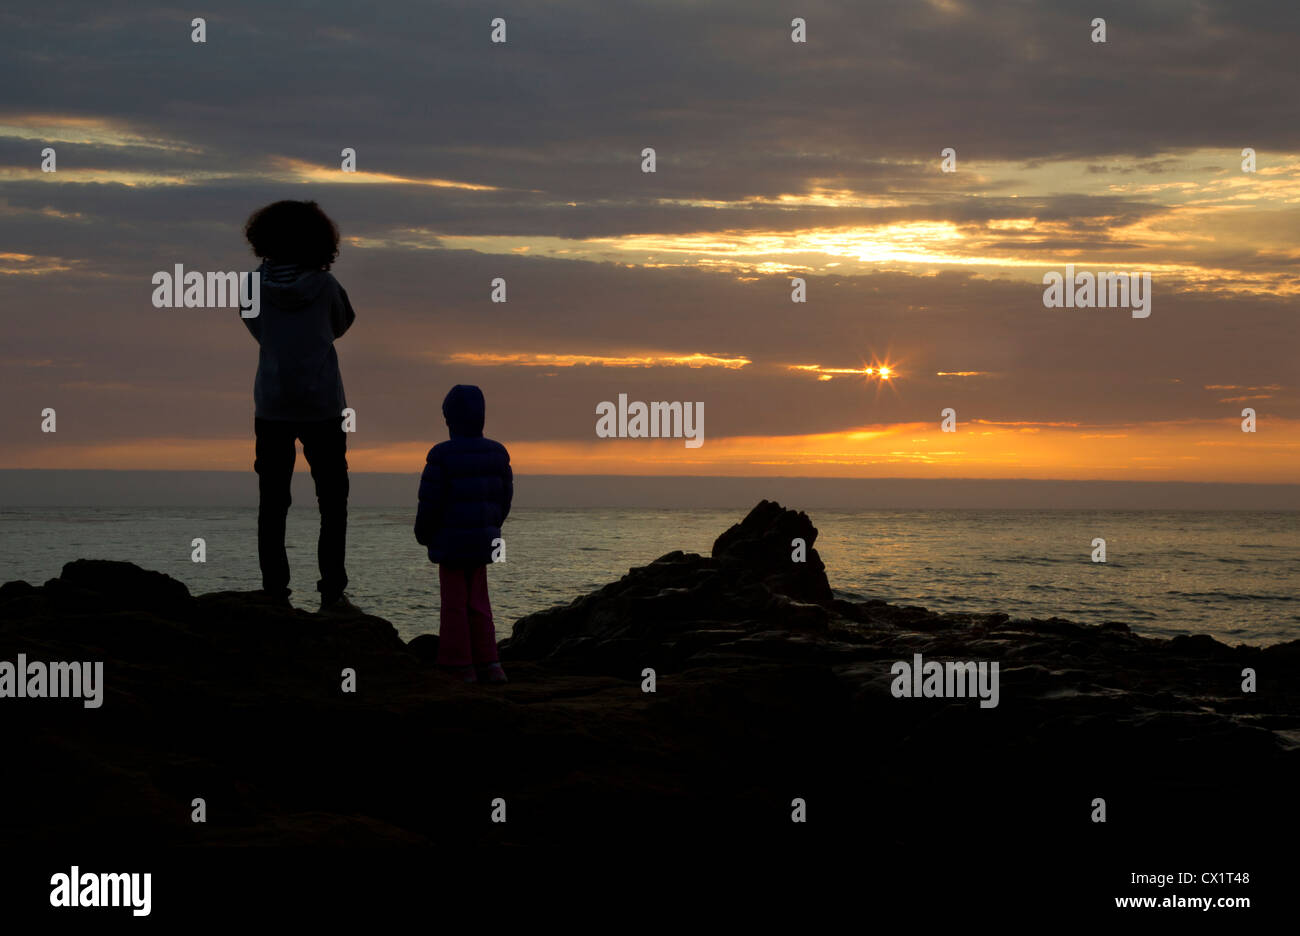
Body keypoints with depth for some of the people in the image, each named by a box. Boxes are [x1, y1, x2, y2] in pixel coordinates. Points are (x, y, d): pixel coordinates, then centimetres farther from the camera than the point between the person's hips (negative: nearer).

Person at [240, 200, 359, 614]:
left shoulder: (256, 285, -4)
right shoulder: (324, 284, -6)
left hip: (272, 405, 1)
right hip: (322, 405, -1)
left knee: (272, 503, 6)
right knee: (333, 502, 6)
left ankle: (275, 592, 0)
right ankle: (332, 592, -1)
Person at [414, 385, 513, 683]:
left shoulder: (442, 455, -15)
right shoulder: (496, 453, 3)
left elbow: (430, 501, -13)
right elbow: (505, 496, 9)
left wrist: (423, 533, 3)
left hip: (451, 541, -5)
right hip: (482, 540, 6)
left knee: (454, 604, 2)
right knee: (477, 602, 14)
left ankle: (459, 666, 5)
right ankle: (487, 664, 11)